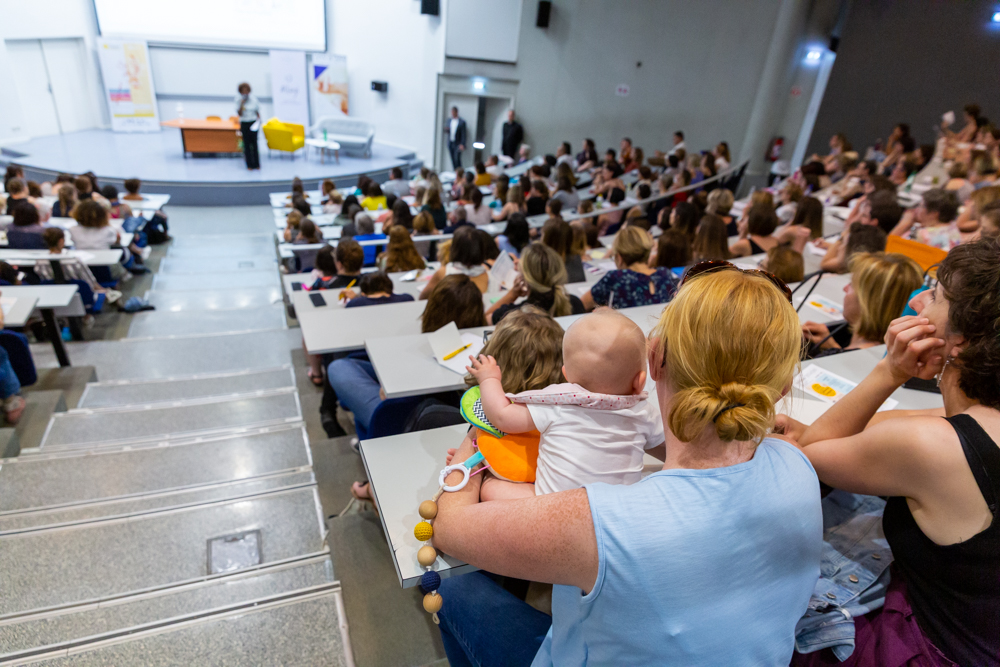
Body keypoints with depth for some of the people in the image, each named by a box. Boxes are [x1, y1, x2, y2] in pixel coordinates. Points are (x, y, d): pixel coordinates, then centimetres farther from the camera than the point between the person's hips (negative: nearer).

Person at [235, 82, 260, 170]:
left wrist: (258, 120, -5)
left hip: (253, 123, 1)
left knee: (254, 143, 2)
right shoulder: (239, 100, -2)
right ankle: (249, 165, 7)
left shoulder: (253, 99, 2)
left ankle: (256, 164, 9)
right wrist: (242, 104, -18)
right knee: (247, 144, 2)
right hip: (244, 123, -1)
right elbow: (239, 114, -8)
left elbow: (258, 112, 9)